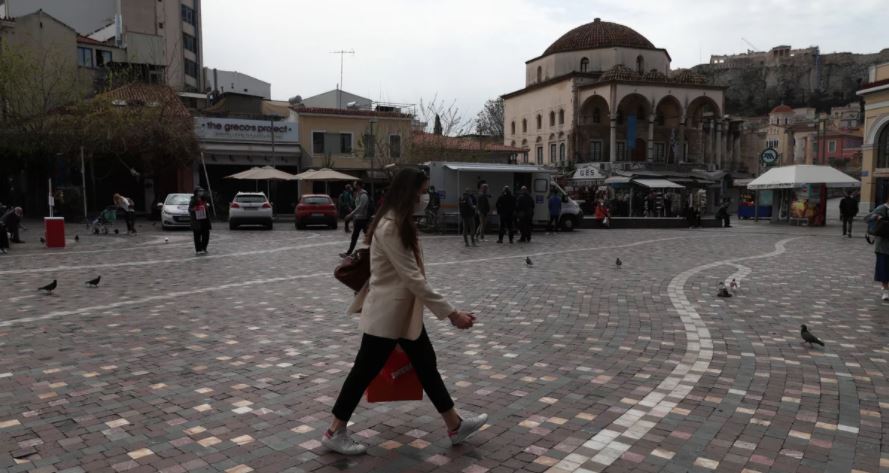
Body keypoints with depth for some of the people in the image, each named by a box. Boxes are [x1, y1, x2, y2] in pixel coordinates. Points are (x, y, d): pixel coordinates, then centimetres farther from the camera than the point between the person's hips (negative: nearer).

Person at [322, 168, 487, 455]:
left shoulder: (400, 223, 9)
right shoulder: (390, 227, -23)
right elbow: (413, 278, -25)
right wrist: (451, 313, -23)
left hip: (403, 310, 10)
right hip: (386, 313, -10)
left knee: (425, 364, 15)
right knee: (365, 371, 3)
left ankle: (456, 426, 26)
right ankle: (335, 433, 20)